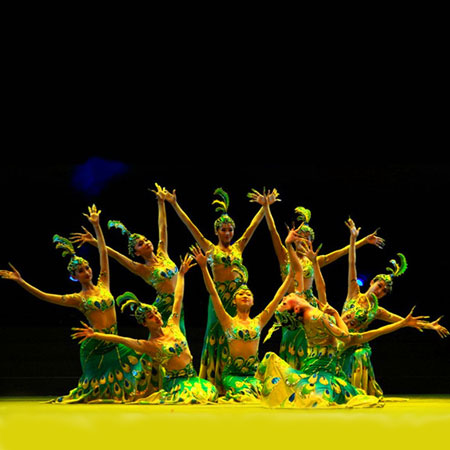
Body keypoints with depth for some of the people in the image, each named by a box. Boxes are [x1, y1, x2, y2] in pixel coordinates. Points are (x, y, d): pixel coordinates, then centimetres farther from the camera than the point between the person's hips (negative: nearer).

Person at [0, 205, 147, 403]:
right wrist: (21, 282, -15)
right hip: (96, 345, -4)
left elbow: (103, 252, 9)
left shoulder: (103, 285, 8)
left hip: (112, 342, 4)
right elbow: (44, 296, -8)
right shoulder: (77, 299, -2)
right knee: (97, 386, 1)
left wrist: (96, 226, 7)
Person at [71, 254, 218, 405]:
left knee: (209, 392, -19)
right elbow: (120, 339, -16)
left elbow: (178, 298, 19)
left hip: (191, 379, 6)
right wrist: (95, 335, -26)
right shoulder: (149, 345, -6)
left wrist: (181, 274, 27)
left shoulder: (172, 327, 9)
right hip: (175, 383, -6)